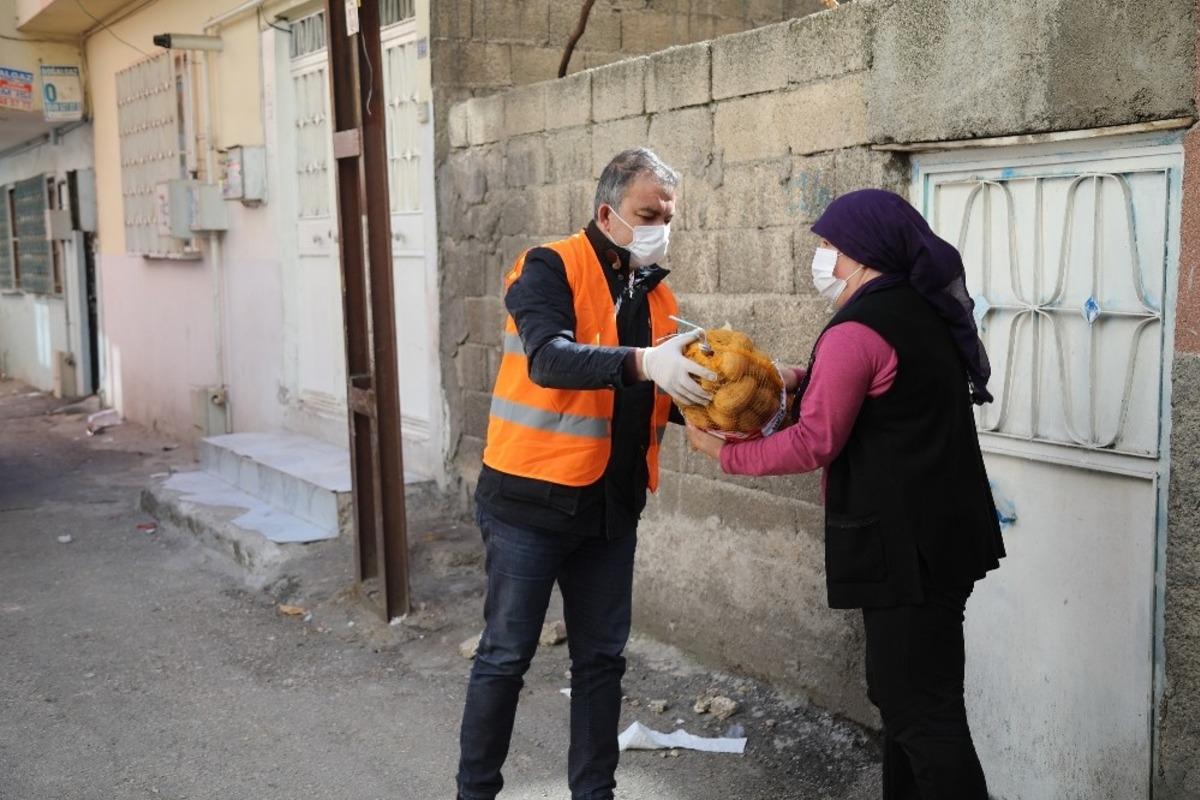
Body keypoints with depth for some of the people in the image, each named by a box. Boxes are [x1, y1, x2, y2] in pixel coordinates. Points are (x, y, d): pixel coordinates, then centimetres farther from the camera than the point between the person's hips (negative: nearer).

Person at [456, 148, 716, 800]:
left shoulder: (656, 293, 9)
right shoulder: (551, 269, -11)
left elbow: (662, 396, 10)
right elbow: (550, 359, -28)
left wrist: (716, 401, -10)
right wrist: (644, 361, -41)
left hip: (610, 506, 6)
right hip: (531, 500, -6)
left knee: (601, 657, 13)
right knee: (506, 655, 4)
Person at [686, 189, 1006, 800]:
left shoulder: (857, 331, -18)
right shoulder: (923, 312, 11)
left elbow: (813, 444, -19)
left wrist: (723, 452, -7)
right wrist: (807, 381, 6)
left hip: (906, 547, -10)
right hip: (938, 536, 10)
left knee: (922, 714, -3)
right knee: (905, 695, 20)